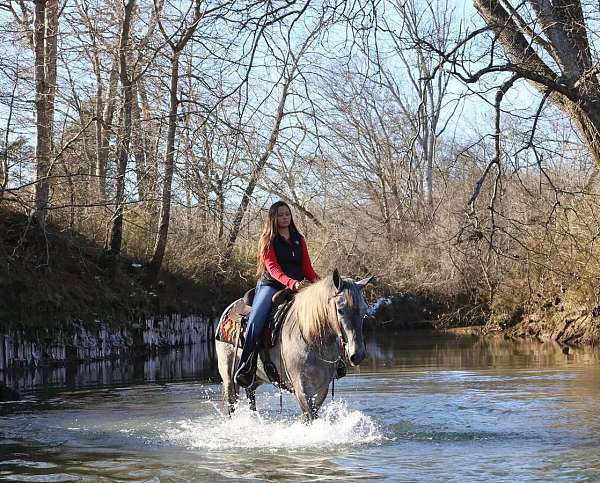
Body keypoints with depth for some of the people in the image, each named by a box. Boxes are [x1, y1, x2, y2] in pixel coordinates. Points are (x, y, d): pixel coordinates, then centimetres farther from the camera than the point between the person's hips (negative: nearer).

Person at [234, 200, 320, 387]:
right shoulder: (267, 240, 4)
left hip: (298, 287, 4)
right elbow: (272, 268, -10)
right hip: (271, 285, -4)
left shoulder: (299, 239, 19)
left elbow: (307, 268, 17)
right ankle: (245, 369, -29)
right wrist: (292, 283, -28)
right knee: (255, 322, -28)